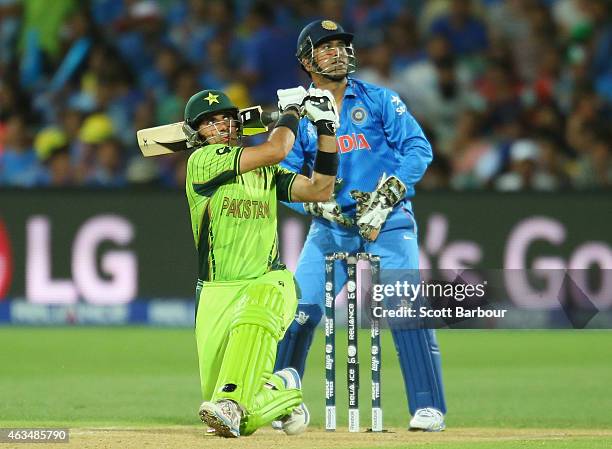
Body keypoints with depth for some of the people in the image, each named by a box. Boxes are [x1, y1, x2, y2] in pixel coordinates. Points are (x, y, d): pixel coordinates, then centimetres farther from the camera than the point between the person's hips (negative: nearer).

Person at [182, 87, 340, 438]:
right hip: (217, 291, -2)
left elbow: (319, 190, 5)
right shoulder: (202, 161, -4)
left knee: (253, 320, -40)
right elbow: (275, 150, -11)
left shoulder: (266, 171, 15)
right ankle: (282, 390, 24)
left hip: (269, 282, 2)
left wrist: (326, 129, 2)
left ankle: (230, 404, -50)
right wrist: (293, 109, 5)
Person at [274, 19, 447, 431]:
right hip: (331, 227, 2)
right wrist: (317, 203, -18)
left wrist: (384, 197, -17)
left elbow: (419, 148, -6)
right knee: (298, 312, -5)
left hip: (389, 222, -2)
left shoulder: (379, 100, 3)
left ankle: (429, 408, -15)